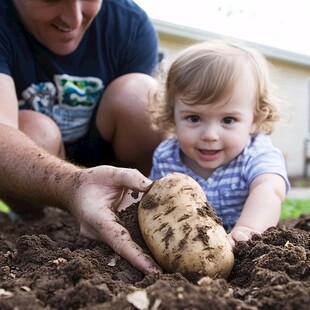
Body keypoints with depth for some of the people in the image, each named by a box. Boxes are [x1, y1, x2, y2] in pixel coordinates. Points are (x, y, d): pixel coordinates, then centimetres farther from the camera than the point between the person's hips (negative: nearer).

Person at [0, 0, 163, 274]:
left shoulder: (132, 24, -14)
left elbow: (149, 117, -19)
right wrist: (72, 185, -61)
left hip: (106, 165, 2)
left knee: (136, 91, -24)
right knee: (34, 130, -32)